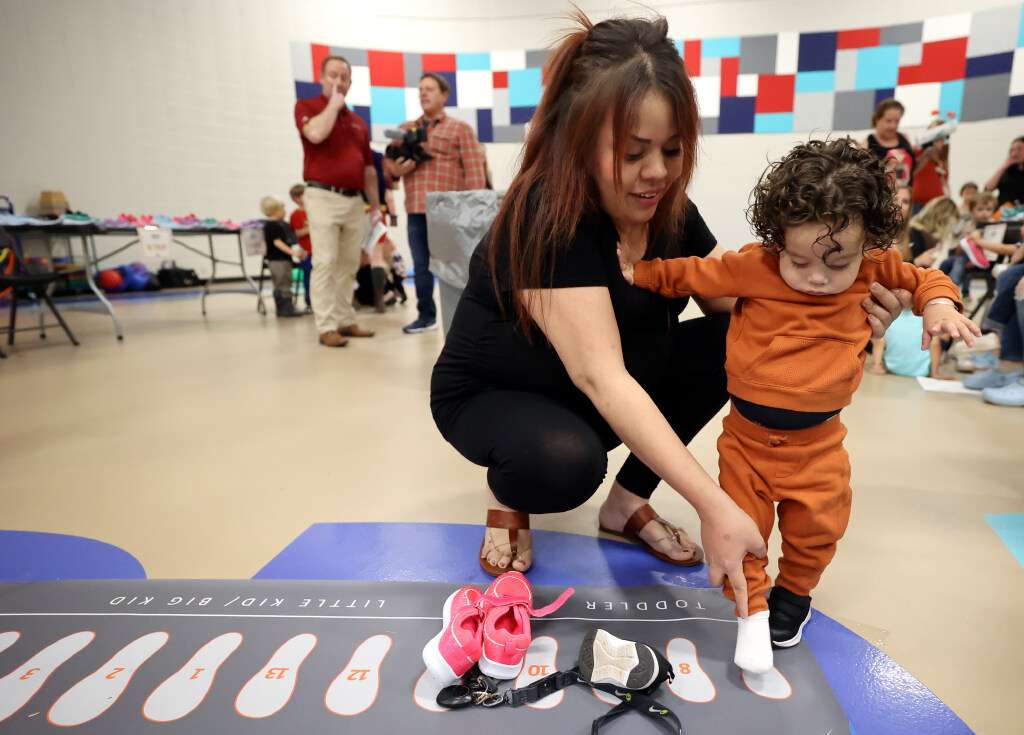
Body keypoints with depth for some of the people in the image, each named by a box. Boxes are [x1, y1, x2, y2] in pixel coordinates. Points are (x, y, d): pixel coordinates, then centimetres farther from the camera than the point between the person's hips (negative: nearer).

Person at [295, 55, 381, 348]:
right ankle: (326, 327, -7)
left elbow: (368, 168, 21)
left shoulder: (359, 122, 20)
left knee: (349, 265, 7)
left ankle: (346, 320, 14)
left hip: (355, 200, 6)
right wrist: (334, 103, -4)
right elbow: (316, 134, -19)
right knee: (325, 263, -9)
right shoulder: (306, 107, 4)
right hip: (323, 197, -5)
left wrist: (375, 203, 16)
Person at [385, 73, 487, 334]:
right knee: (420, 266, 8)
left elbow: (474, 170, -2)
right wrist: (395, 169, -5)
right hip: (416, 210, 4)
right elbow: (389, 162, 20)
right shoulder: (405, 129, 18)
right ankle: (426, 315, 19)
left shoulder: (460, 128, 5)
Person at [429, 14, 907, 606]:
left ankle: (630, 502, 1)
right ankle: (508, 495, 0)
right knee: (566, 462, -38)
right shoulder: (544, 218, -30)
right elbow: (599, 375, -39)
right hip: (492, 397, -6)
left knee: (732, 342, -13)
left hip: (596, 401, 6)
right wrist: (715, 507, -42)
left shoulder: (670, 212, -8)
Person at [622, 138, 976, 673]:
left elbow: (922, 278, 12)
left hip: (817, 441, 2)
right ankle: (752, 609, 26)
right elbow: (695, 274, -4)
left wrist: (938, 304, -8)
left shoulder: (875, 270, -5)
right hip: (747, 433, -1)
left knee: (816, 527, 11)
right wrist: (640, 272, -8)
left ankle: (794, 594, 41)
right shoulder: (755, 266, -13)